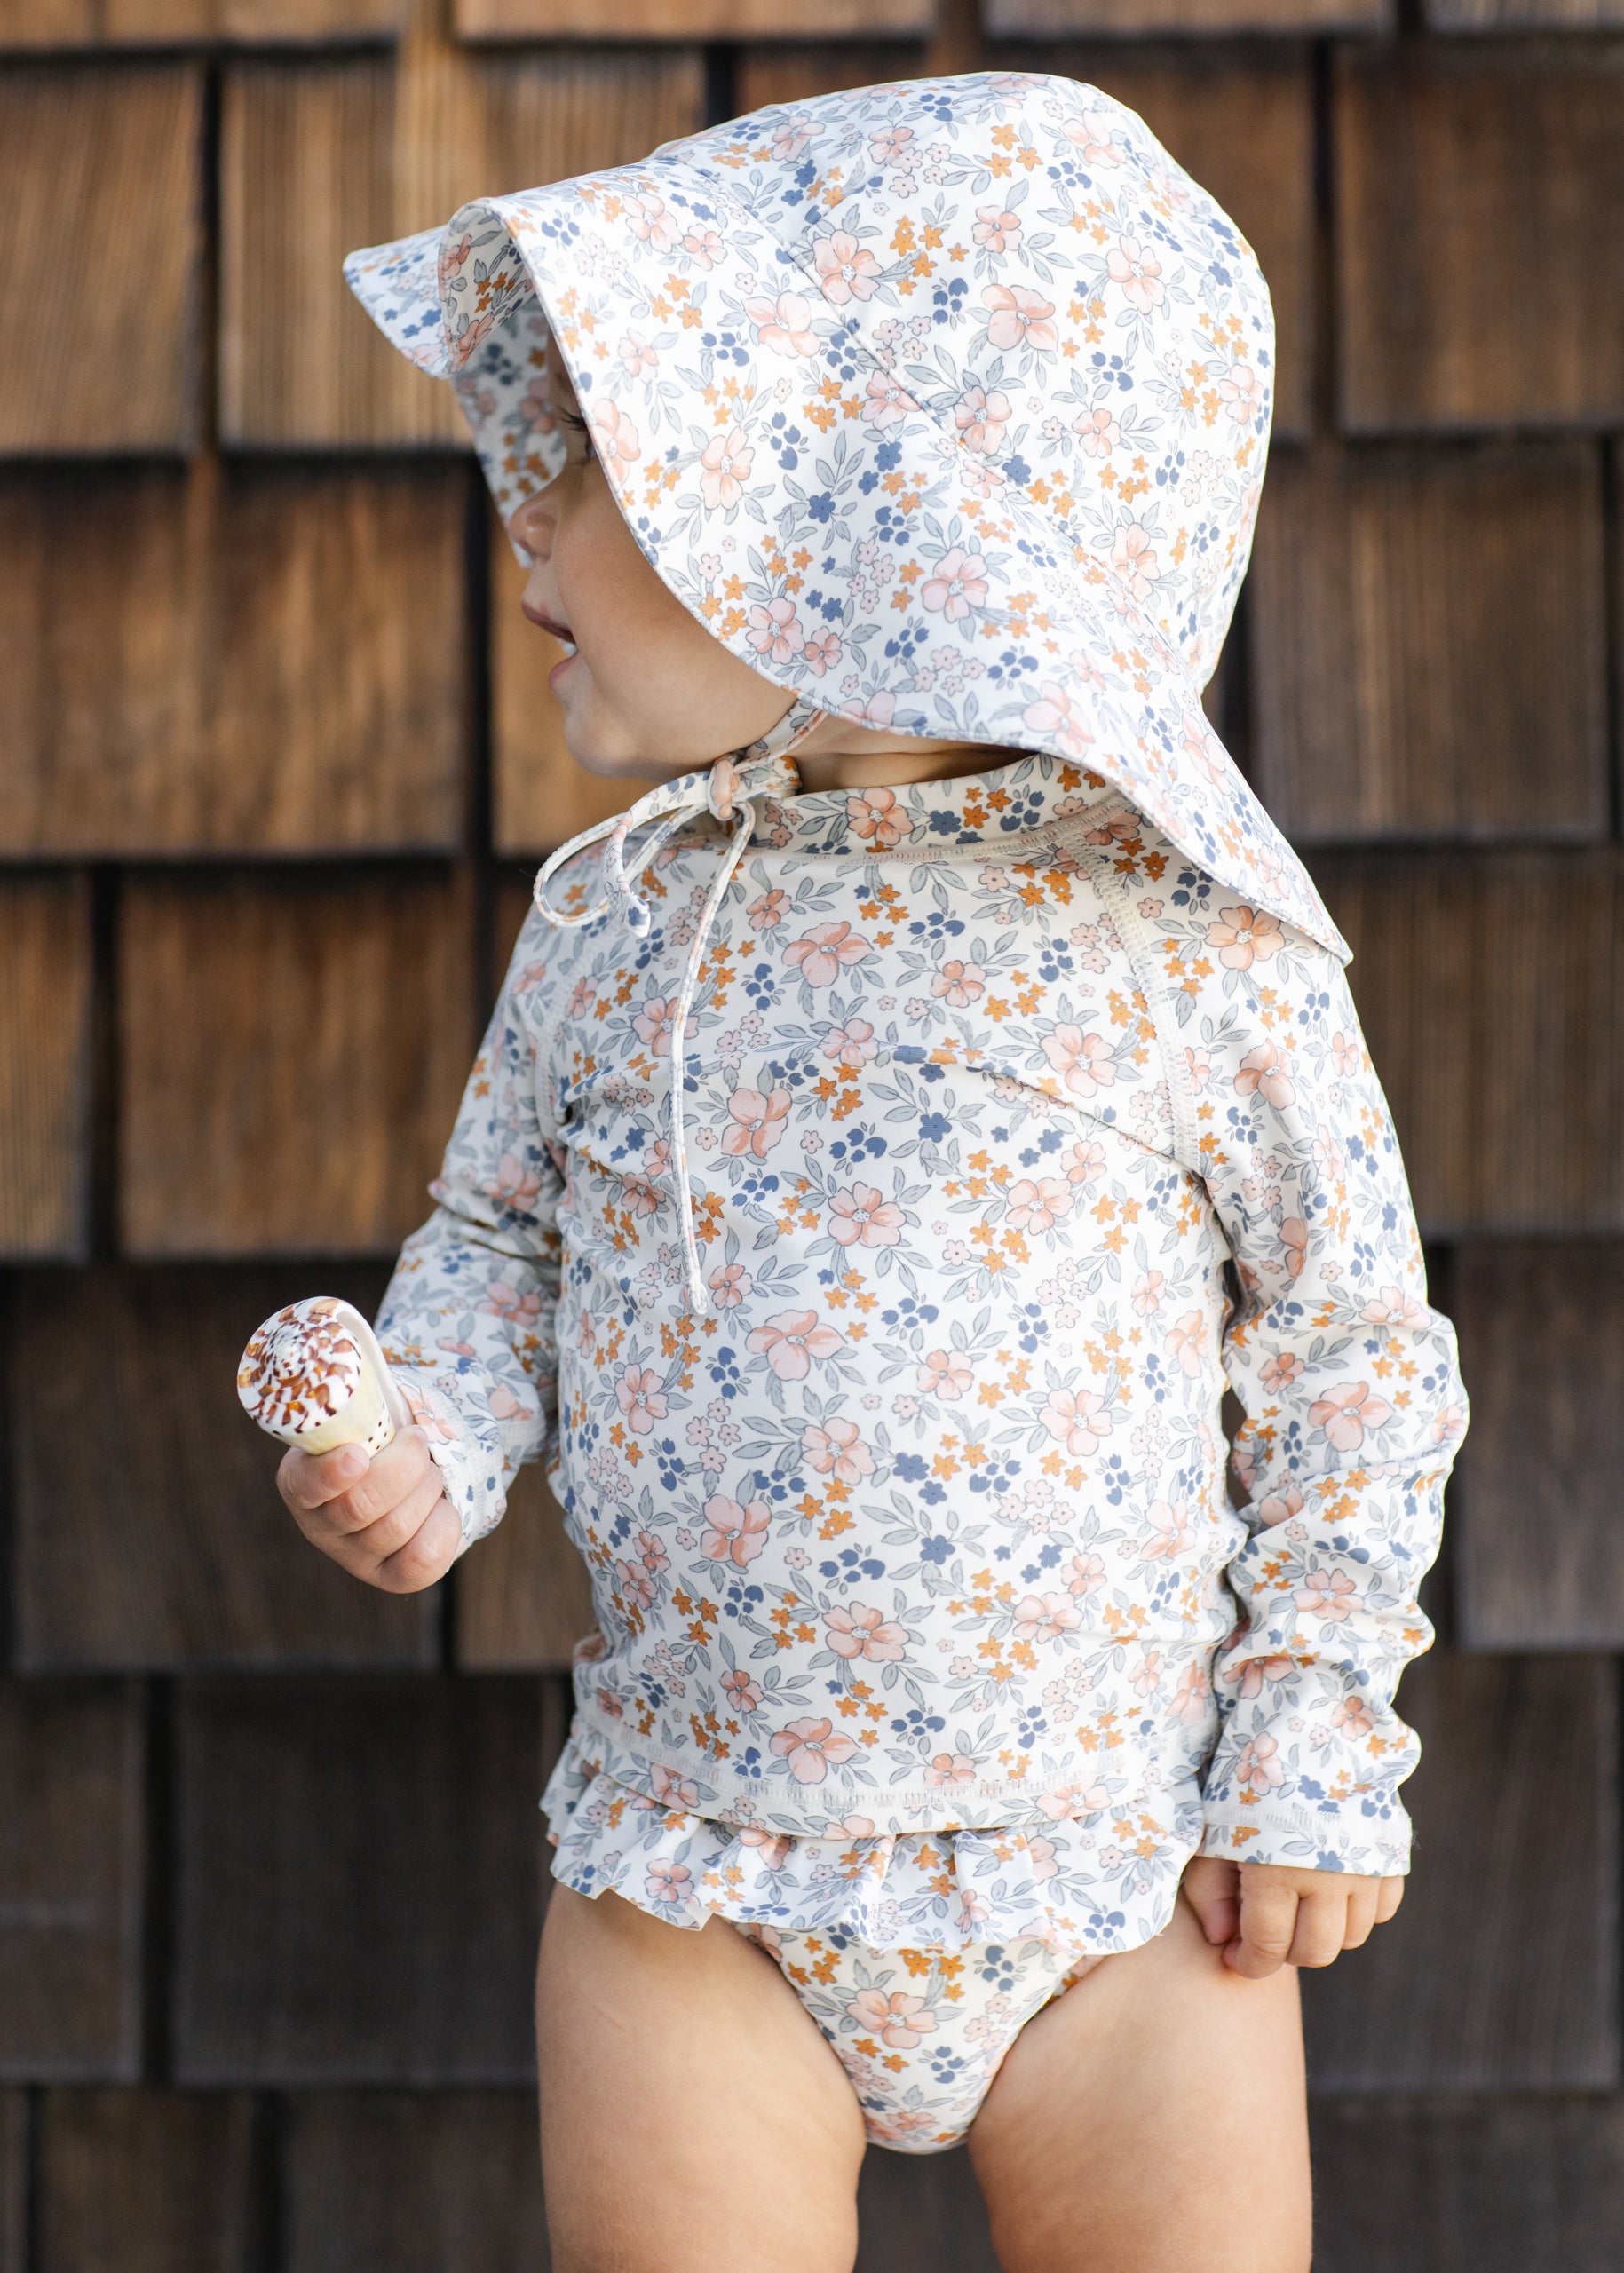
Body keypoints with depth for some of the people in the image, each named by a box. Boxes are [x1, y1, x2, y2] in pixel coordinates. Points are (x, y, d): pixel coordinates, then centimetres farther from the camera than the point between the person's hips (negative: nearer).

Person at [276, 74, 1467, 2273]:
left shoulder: (1179, 939, -9)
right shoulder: (611, 916, 2)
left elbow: (1362, 1345, -1)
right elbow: (503, 1231, 14)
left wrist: (1321, 1743, -4)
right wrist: (426, 1431, -6)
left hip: (1122, 1862, -2)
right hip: (693, 1878, 3)